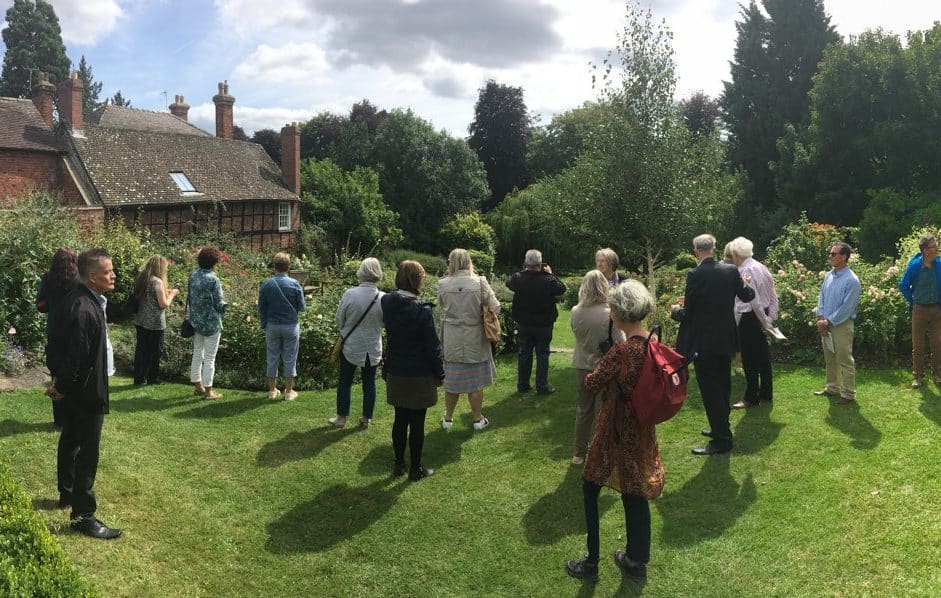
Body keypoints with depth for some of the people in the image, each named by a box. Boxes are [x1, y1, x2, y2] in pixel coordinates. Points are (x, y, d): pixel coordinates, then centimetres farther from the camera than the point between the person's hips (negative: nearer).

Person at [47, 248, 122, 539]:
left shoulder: (79, 298, 3)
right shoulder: (84, 310, -29)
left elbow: (57, 339, 12)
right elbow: (77, 356, -26)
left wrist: (60, 379, 15)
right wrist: (62, 387, -10)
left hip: (74, 387, 10)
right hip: (85, 390, -10)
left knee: (70, 442, 24)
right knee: (87, 452, 0)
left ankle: (67, 493, 43)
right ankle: (83, 515, 10)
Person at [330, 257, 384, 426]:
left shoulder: (350, 294, -18)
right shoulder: (384, 298, -13)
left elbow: (339, 320, -7)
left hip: (351, 346, -1)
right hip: (373, 349, 2)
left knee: (345, 382, 13)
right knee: (369, 383, 13)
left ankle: (341, 417, 20)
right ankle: (366, 418, 22)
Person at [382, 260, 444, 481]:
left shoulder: (387, 303, -4)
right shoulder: (421, 309, -20)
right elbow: (432, 346, -15)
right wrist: (439, 373, -4)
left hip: (395, 372, 5)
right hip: (419, 375, -5)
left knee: (400, 419, 17)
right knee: (417, 423, 7)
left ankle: (399, 463, 28)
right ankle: (416, 469, 18)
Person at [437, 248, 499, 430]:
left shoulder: (443, 284, -10)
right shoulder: (479, 282, -13)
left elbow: (442, 306, 4)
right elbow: (495, 308, -9)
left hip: (451, 341, 1)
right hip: (475, 340, -1)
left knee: (452, 380, 14)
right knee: (475, 382, 12)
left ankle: (448, 419, 26)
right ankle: (478, 419, 23)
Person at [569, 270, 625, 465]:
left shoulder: (575, 312, -9)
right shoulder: (610, 314, -21)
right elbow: (621, 344, -19)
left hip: (582, 366, 4)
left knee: (583, 409, 18)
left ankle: (579, 454, 28)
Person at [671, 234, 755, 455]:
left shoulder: (695, 275, -18)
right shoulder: (731, 270, -2)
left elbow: (687, 313, -14)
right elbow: (747, 296, 12)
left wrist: (675, 310, 8)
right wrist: (747, 284, 33)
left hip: (704, 341, -7)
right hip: (725, 339, 7)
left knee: (710, 389, 1)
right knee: (722, 386, 20)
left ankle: (722, 439, 6)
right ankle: (721, 428, 36)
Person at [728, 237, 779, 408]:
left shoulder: (745, 271, -18)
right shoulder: (761, 267, 9)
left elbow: (754, 300, -21)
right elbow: (773, 295, 10)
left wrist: (765, 323, -13)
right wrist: (770, 319, 8)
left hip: (749, 318, -9)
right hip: (763, 317, 9)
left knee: (750, 360, 1)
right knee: (763, 356, 17)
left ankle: (751, 398, 9)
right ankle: (766, 394, 28)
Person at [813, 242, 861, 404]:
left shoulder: (851, 280, -16)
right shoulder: (828, 276, 7)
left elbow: (846, 308, -18)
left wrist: (828, 322, -15)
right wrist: (820, 318, -3)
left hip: (842, 325, -7)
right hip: (826, 325, 7)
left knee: (845, 361, 1)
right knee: (830, 359, 17)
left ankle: (848, 394, 9)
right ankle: (832, 388, 30)